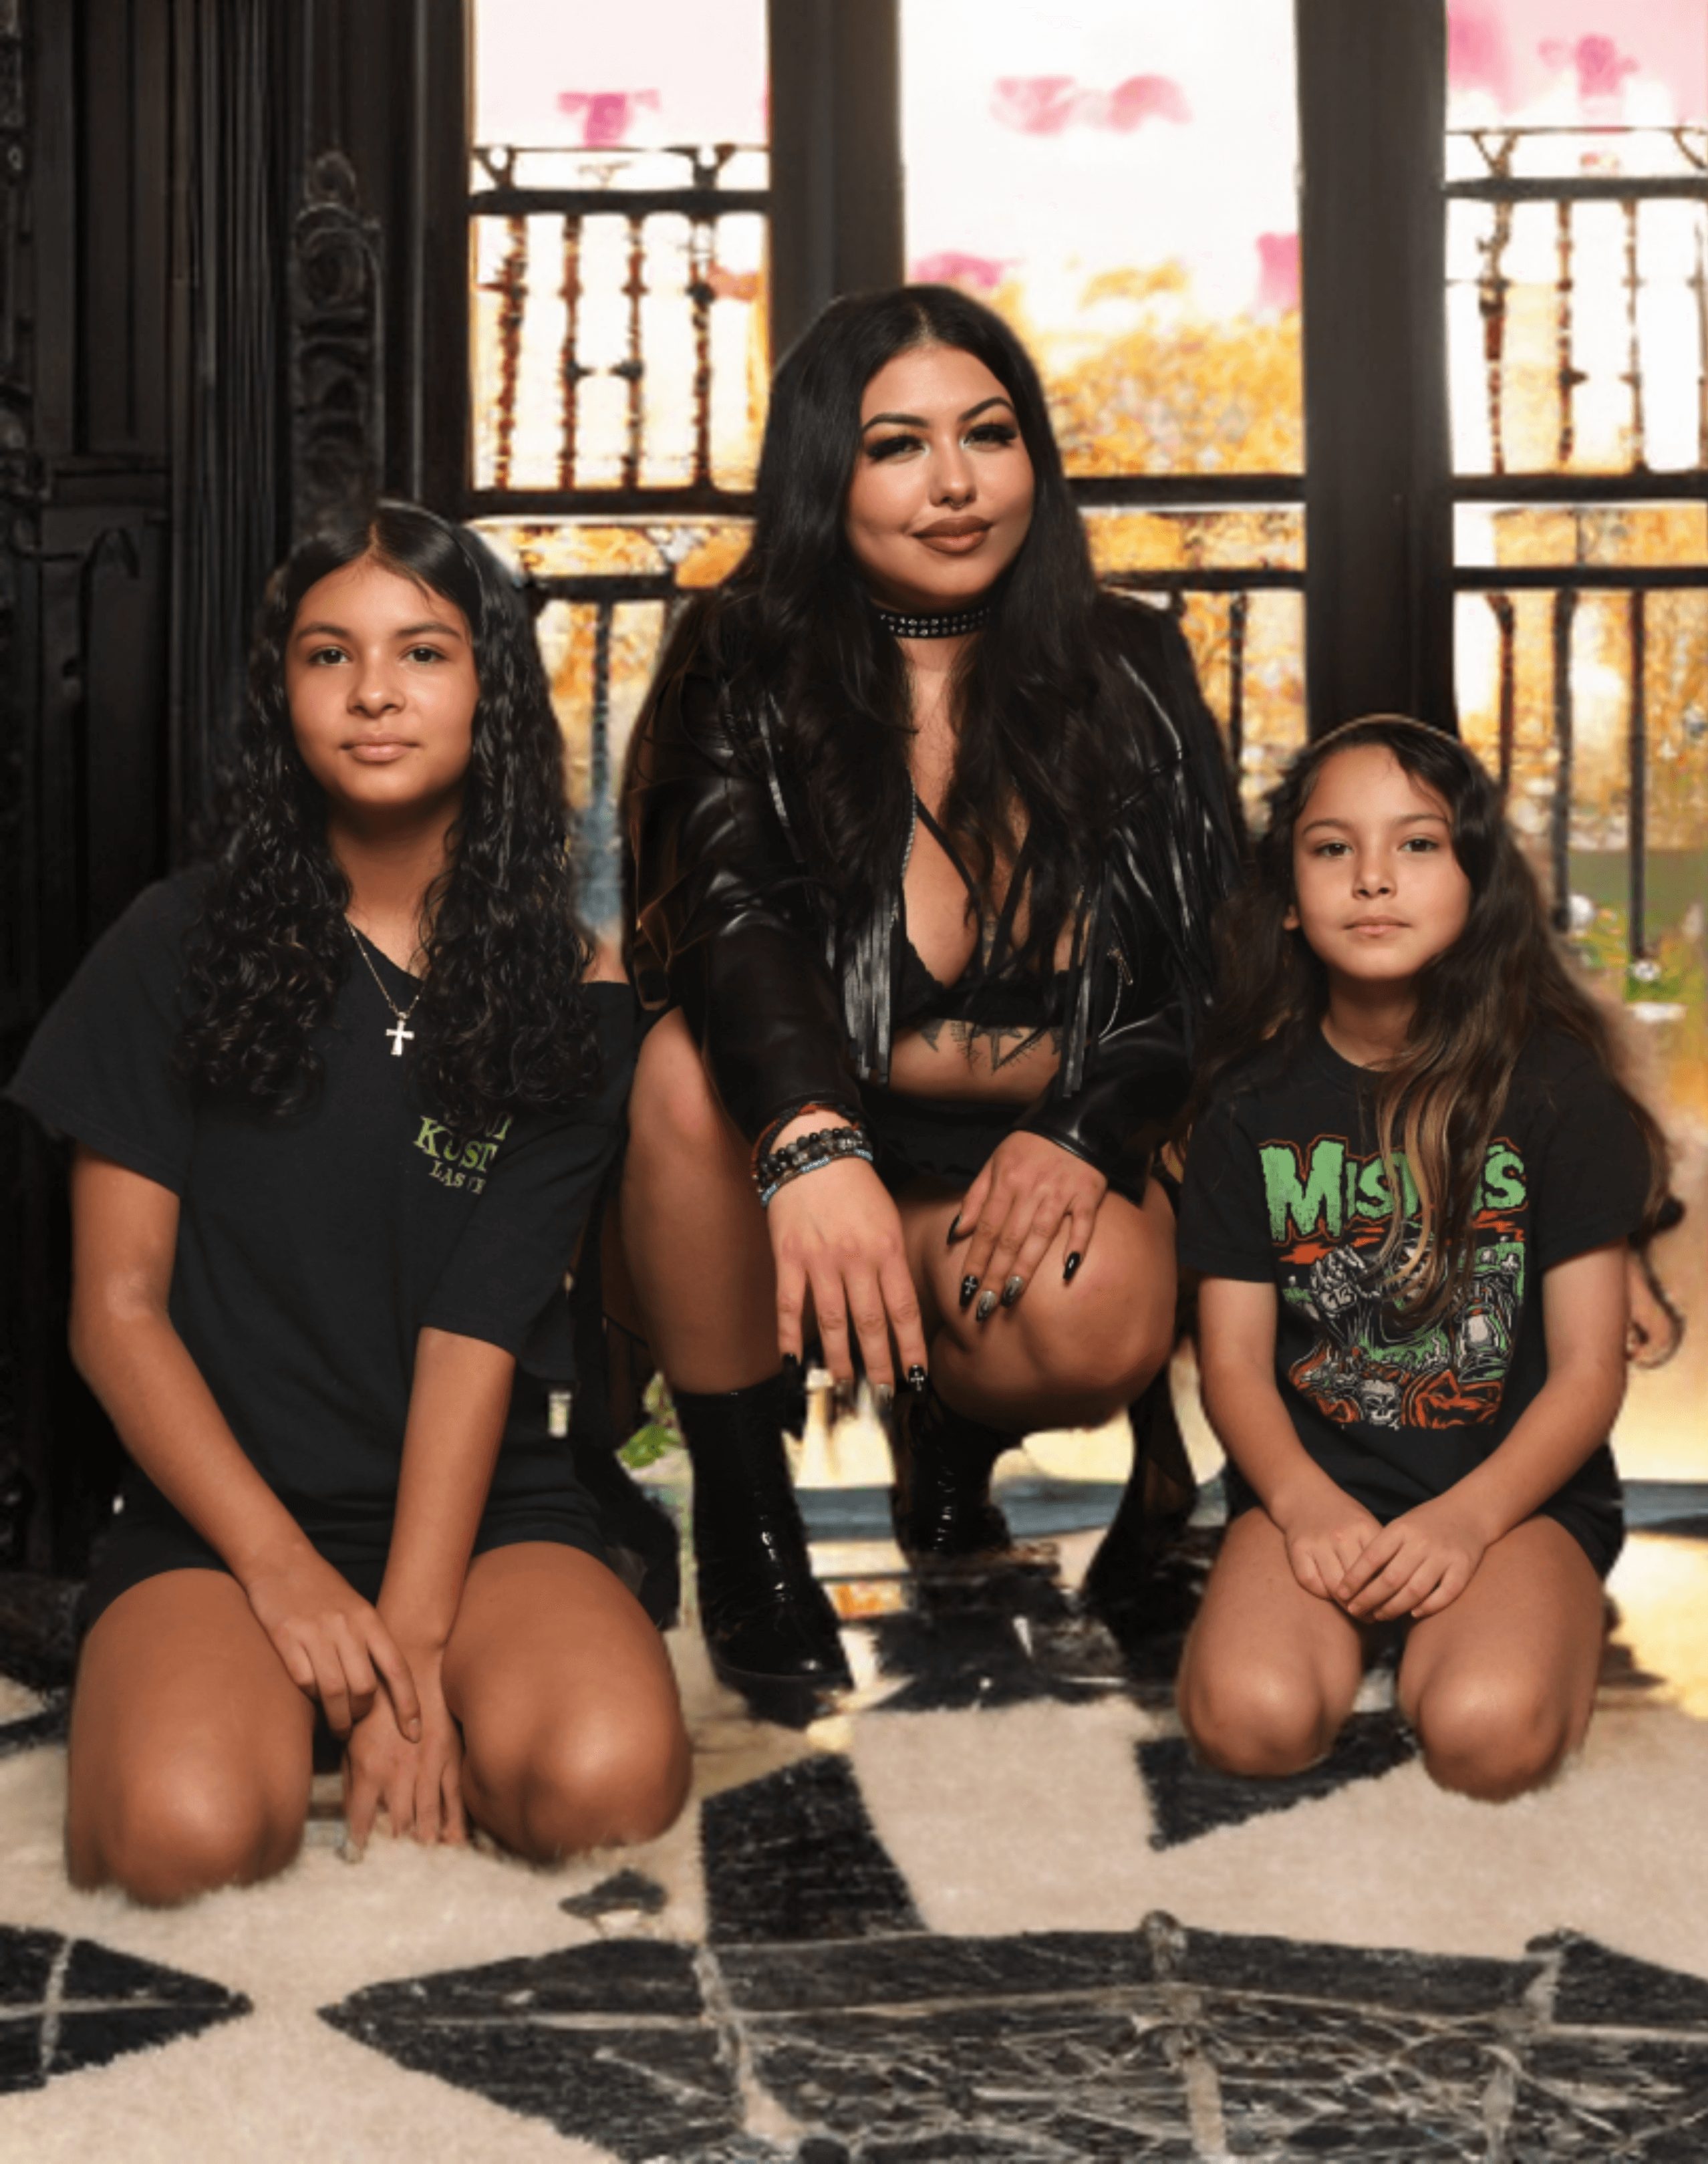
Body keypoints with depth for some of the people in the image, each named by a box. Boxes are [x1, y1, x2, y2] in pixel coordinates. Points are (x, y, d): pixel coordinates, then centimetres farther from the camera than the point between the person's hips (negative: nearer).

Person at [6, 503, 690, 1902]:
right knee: (187, 1834, -30)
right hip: (217, 1507, 0)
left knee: (607, 1780, -29)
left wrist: (411, 1636, -18)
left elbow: (478, 1325, -7)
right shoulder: (184, 944, 2)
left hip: (482, 1500, 1)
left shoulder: (564, 988, 2)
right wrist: (280, 1564, -13)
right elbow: (117, 1307, -1)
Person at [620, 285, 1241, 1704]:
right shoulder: (747, 669, -3)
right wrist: (811, 1140, -43)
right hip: (815, 1145, -1)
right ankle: (743, 1522, -13)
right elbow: (727, 920, -22)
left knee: (1101, 1327, -31)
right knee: (690, 1060, -33)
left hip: (1044, 1149, 1)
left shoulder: (1130, 673, 5)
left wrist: (1085, 1134, -16)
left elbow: (1214, 960, 3)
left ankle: (953, 1432, 11)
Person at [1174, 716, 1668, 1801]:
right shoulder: (1255, 1099, 4)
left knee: (1487, 1732, -30)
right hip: (1314, 1477, 2)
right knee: (1251, 1717, -27)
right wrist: (1305, 1503, -18)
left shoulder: (1556, 1087, -3)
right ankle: (1352, 1608, 4)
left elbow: (1589, 1368, -3)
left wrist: (1470, 1516, -19)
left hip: (1512, 1481, -1)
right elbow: (1235, 1357, 2)